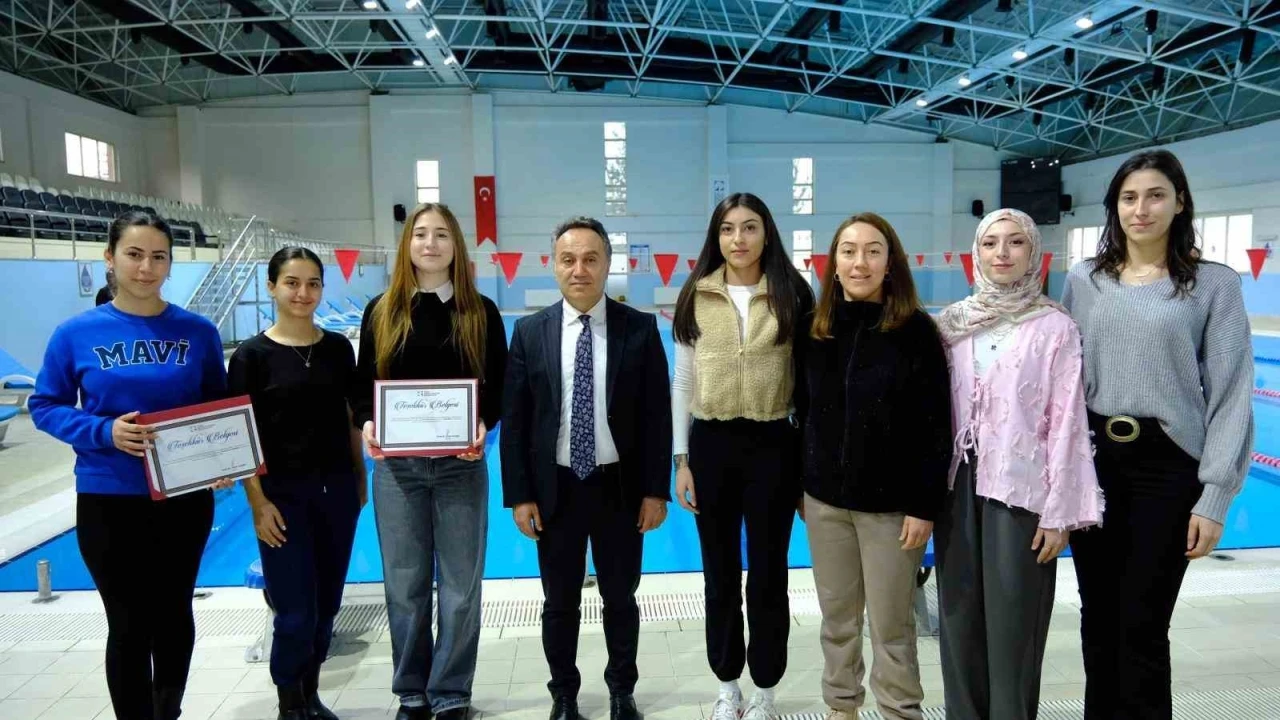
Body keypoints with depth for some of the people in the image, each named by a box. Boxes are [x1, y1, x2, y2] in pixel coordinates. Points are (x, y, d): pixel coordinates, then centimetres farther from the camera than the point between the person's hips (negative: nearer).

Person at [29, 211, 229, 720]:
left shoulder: (198, 332, -3)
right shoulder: (77, 333, -6)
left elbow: (221, 406, 6)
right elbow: (45, 407, -1)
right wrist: (105, 432, -18)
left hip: (186, 498, 2)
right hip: (108, 502, -2)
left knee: (174, 615, 17)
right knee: (129, 625, 8)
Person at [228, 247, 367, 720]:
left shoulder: (338, 348, 4)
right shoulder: (253, 355, -7)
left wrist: (360, 479, 9)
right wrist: (259, 503, -13)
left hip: (336, 489, 4)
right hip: (284, 493, -4)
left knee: (327, 605, 12)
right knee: (295, 612, 2)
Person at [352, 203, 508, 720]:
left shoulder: (480, 312, 1)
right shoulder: (382, 311, 5)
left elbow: (499, 386, 1)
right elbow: (363, 385, 6)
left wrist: (483, 425, -18)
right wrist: (366, 423, -13)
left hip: (461, 465, -1)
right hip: (396, 465, 1)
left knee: (460, 585, 5)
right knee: (404, 585, 9)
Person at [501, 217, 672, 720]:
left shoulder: (640, 329, -4)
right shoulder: (530, 332, -2)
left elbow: (657, 415, -4)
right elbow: (514, 420, -1)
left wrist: (655, 490, -6)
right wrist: (519, 495, -5)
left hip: (620, 488, 0)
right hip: (555, 488, 1)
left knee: (621, 599, 15)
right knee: (560, 603, 14)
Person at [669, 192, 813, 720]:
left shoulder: (790, 295, -1)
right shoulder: (697, 297, 2)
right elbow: (683, 383, 4)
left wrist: (808, 459, 0)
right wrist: (682, 459, 1)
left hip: (773, 445, -1)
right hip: (711, 443, 2)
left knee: (768, 573, 9)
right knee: (720, 573, 13)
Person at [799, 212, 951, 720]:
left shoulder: (915, 330, -10)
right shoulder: (818, 329, 3)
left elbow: (936, 427, -11)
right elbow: (808, 414, 8)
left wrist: (925, 505, -13)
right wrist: (799, 486, 10)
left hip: (891, 502, -4)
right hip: (825, 498, 4)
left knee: (891, 624, 8)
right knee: (836, 618, 16)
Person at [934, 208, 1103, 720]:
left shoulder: (1055, 326, -5)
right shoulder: (953, 323, 6)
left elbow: (1067, 421, -7)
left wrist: (1059, 510, -10)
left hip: (1021, 486, -4)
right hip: (958, 485, 4)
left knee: (1013, 619, 3)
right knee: (959, 614, 12)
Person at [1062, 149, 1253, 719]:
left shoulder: (1215, 285, -3)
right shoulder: (1084, 281, 5)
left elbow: (1231, 396, -5)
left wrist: (1214, 497, -10)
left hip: (1167, 467, -3)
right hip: (1093, 461, 3)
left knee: (1143, 625, 3)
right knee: (1098, 615, 14)